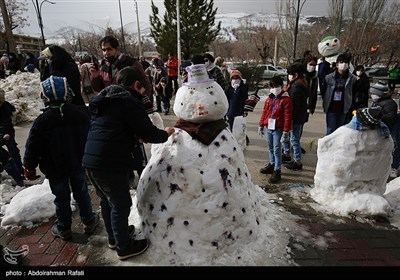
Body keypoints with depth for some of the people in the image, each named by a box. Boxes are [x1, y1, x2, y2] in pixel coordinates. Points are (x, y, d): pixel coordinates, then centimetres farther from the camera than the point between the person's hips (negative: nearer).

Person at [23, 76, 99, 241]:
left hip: (55, 170, -2)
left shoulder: (41, 121, -18)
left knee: (61, 198, 12)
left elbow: (33, 148, -12)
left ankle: (63, 229, 27)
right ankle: (88, 222, 30)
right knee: (81, 193, 17)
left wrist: (29, 167, 4)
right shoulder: (80, 115, -7)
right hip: (78, 165, 3)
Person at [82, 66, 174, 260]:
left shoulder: (103, 101, 17)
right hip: (111, 164, -9)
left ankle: (113, 238, 42)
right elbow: (149, 133, -12)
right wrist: (166, 134, 7)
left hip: (90, 161, 9)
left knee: (106, 201, 23)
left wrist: (137, 138, 21)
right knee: (121, 206, 8)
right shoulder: (130, 102, -11)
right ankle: (124, 247, 25)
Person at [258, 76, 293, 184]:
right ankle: (271, 165, 35)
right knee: (270, 148, 19)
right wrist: (261, 125, 14)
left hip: (278, 129, -6)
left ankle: (277, 171, 4)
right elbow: (264, 112, 15)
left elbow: (288, 116, -13)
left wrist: (286, 130, -15)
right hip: (268, 128, 6)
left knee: (277, 150, -3)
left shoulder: (286, 99, -9)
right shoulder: (269, 99, 11)